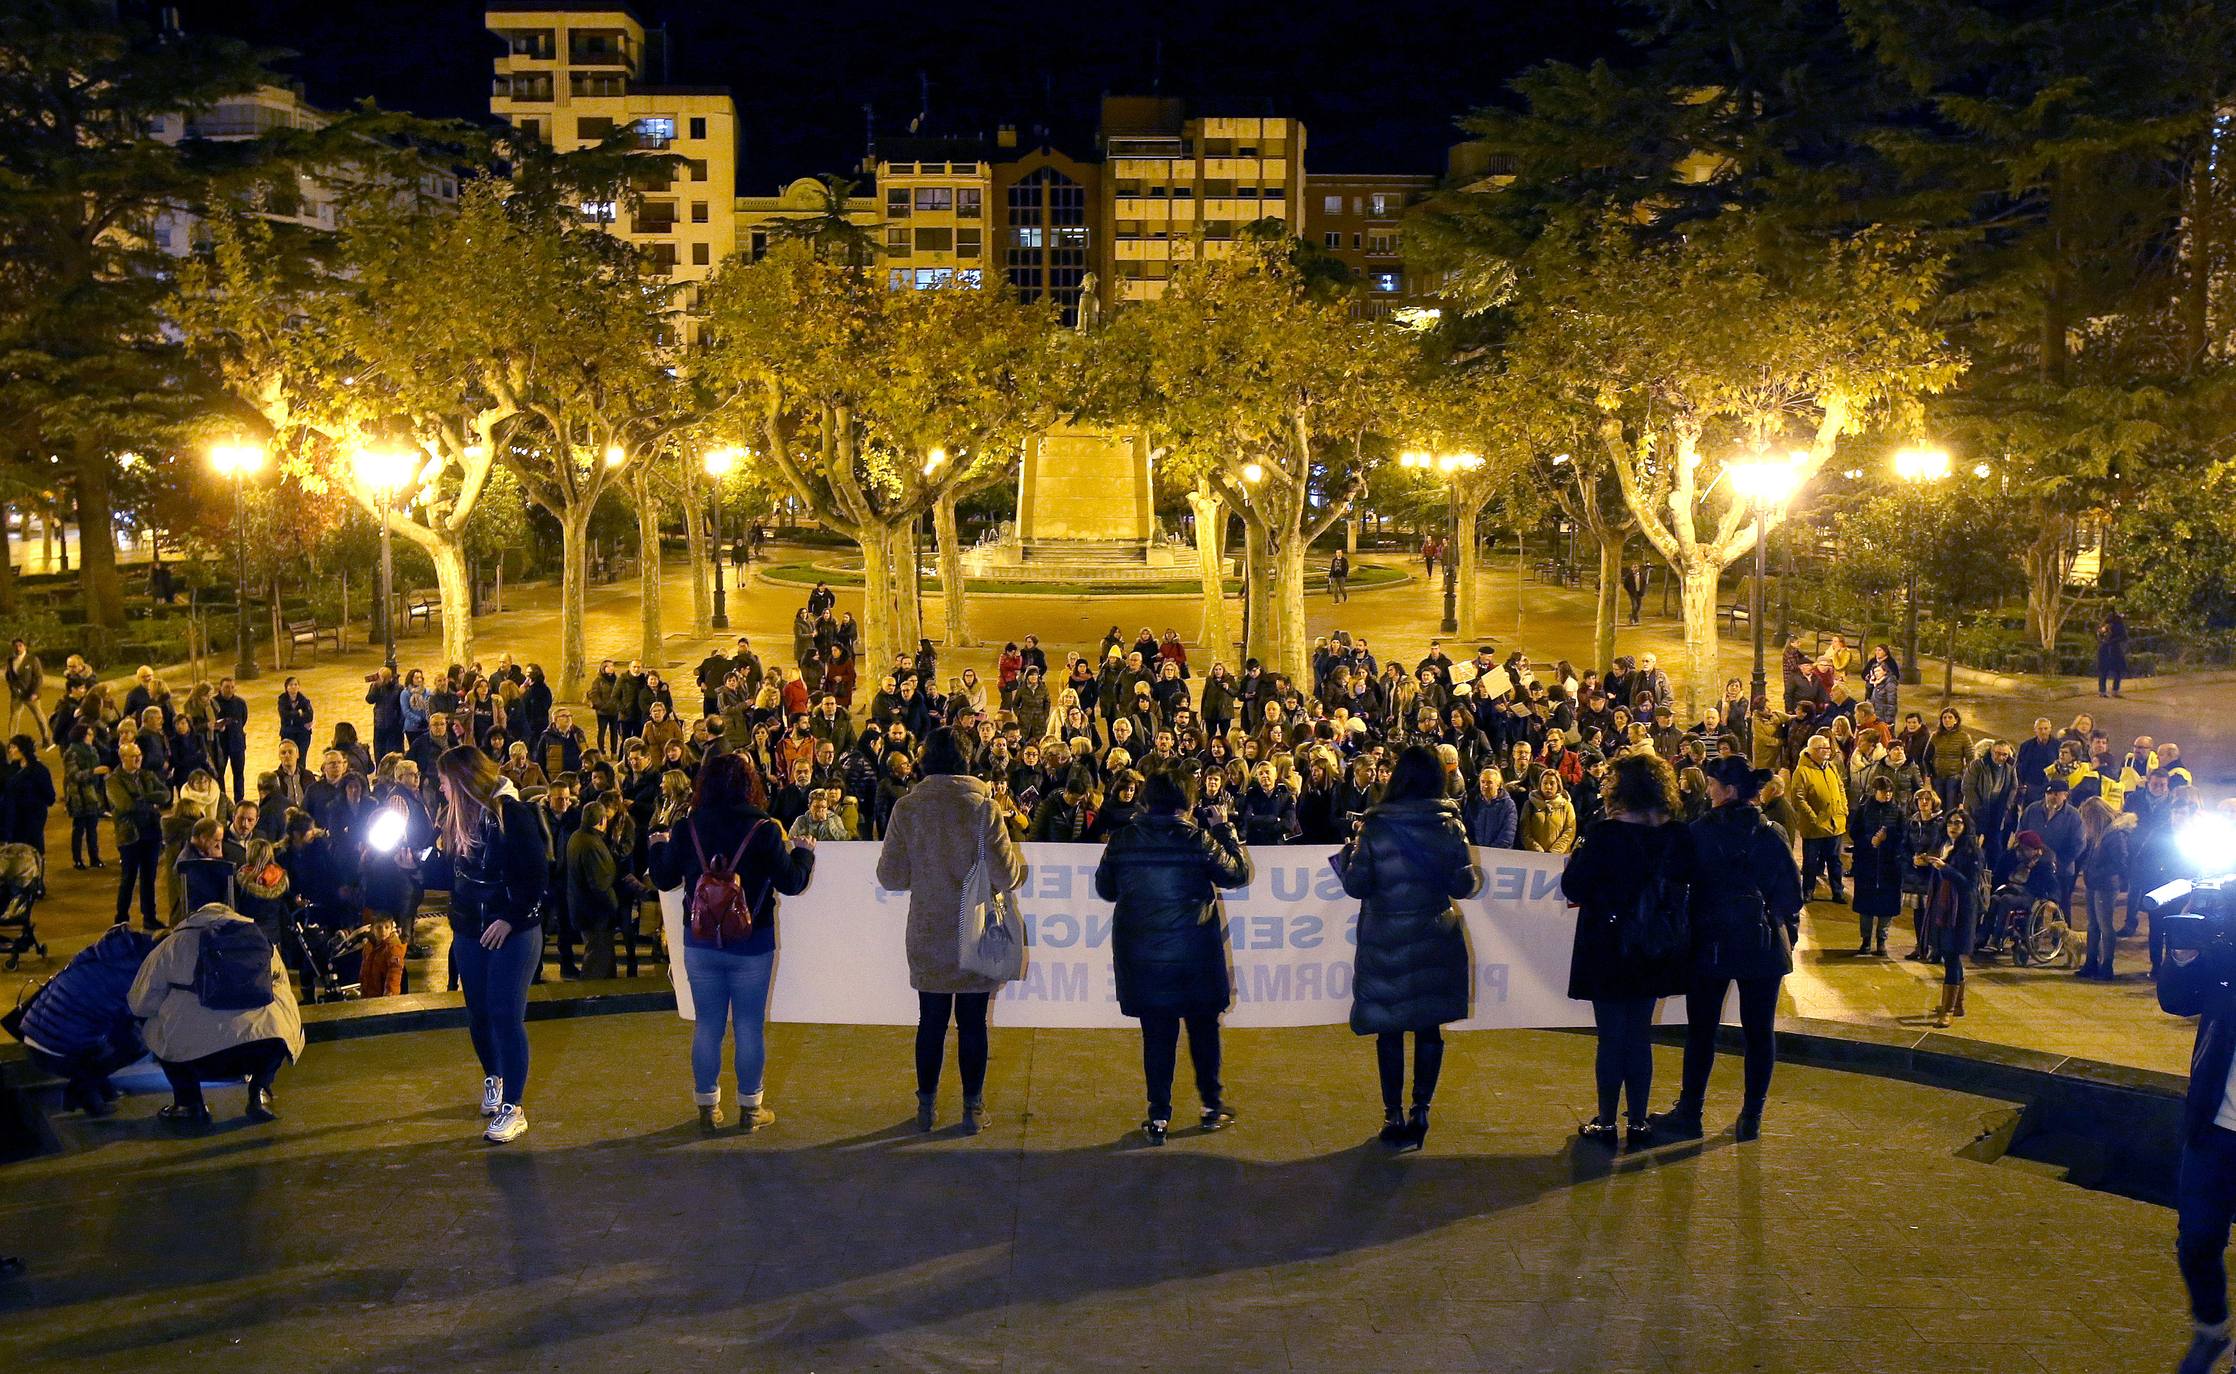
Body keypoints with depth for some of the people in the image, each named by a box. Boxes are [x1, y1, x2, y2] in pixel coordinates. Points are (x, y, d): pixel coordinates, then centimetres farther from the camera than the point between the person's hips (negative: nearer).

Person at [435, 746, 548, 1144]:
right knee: (478, 1014, 14)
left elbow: (535, 872, -18)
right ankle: (493, 1078, 38)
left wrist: (510, 918, -20)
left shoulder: (511, 813, -14)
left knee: (506, 1017, -7)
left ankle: (512, 1109, -2)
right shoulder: (458, 817, 10)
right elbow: (452, 873, 17)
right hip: (469, 932, 7)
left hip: (512, 933, -7)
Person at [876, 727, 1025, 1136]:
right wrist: (1017, 856, 11)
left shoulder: (906, 808, -6)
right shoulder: (983, 807, -11)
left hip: (927, 935, 2)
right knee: (972, 1022, 7)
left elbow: (890, 876, -4)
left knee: (931, 1021, 12)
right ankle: (973, 1109, 13)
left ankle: (926, 1106, 20)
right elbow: (1006, 875, -11)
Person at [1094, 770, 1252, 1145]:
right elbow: (1239, 874, 3)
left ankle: (1159, 1118, 8)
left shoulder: (1122, 841, -4)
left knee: (1157, 1034, 7)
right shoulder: (1199, 841, -10)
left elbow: (1105, 889, 7)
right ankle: (1211, 1106, 25)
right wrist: (1225, 830, 13)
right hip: (1195, 955, -1)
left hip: (1141, 954, 1)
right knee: (1203, 1027, 15)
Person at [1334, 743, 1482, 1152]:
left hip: (1386, 942, -2)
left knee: (1390, 1029, 6)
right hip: (1434, 941, 2)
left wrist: (1348, 853, 8)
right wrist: (1473, 874, 19)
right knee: (1429, 1027, 11)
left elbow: (1357, 885, -9)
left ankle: (1394, 1117, 9)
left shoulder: (1375, 827, -10)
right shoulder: (1449, 826, -4)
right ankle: (1421, 1111, 13)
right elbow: (1463, 885, -2)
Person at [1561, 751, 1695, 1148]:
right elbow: (1686, 888, 7)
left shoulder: (1604, 834, -18)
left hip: (1608, 950, -4)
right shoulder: (1679, 838, -4)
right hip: (1655, 952, 4)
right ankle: (1638, 1121, 18)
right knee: (1640, 1036, 13)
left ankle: (1606, 1121, 12)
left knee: (1611, 1038, 5)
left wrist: (1577, 857, 4)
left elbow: (1573, 886, -15)